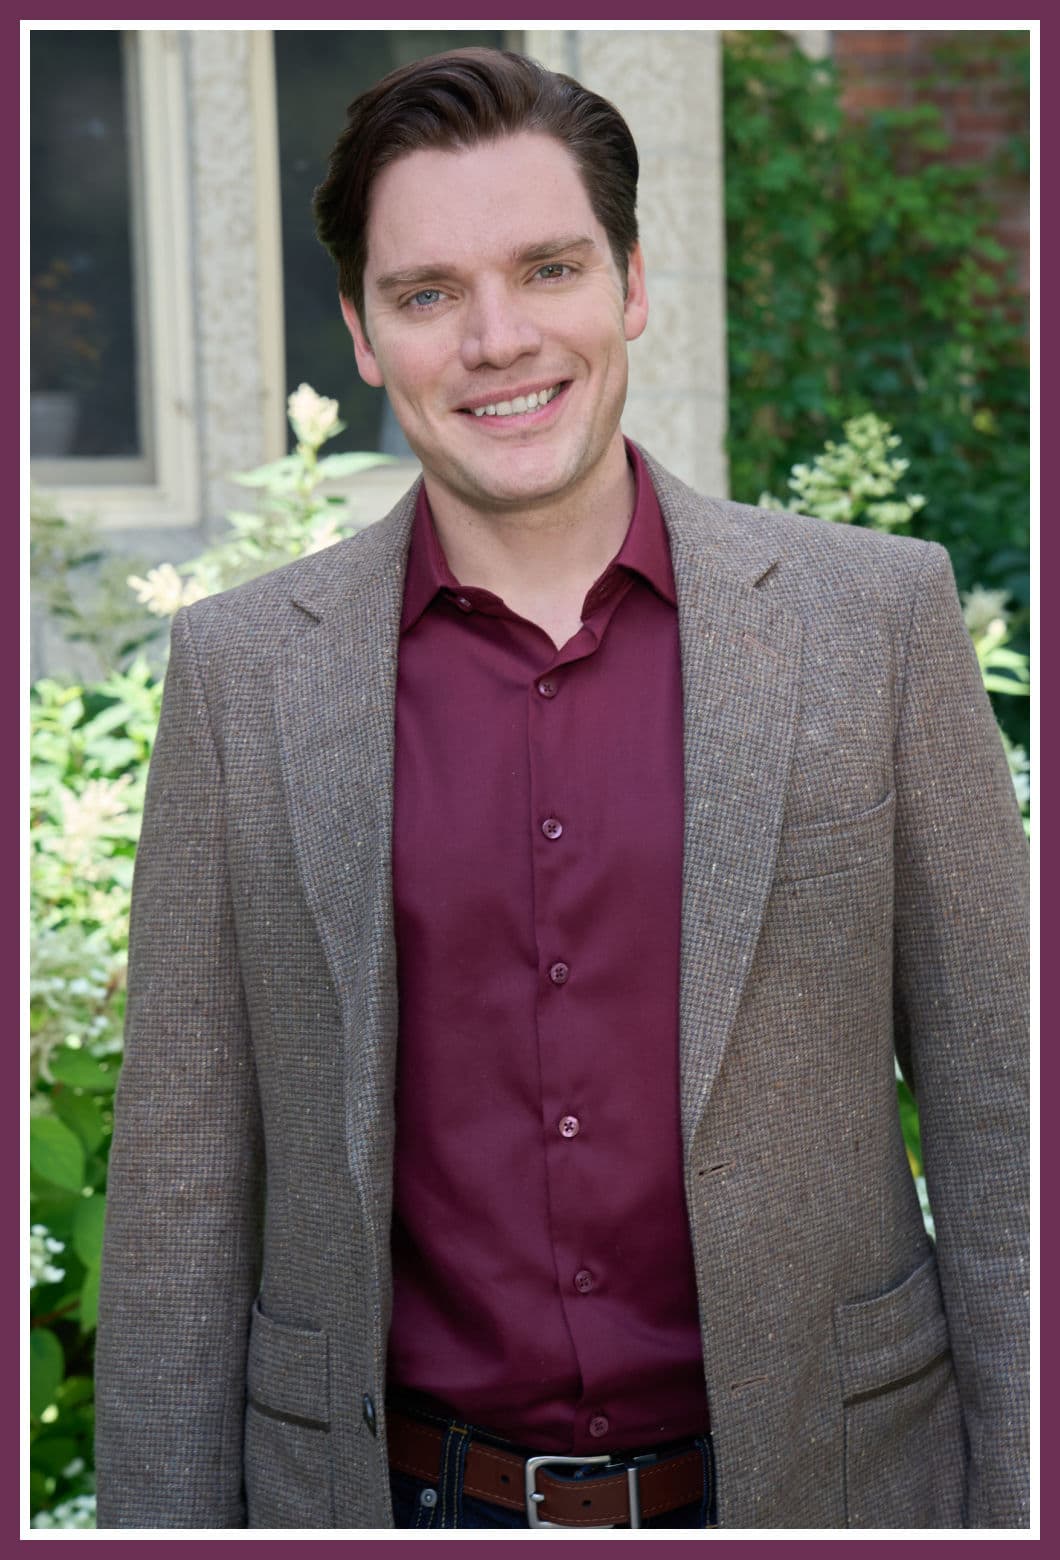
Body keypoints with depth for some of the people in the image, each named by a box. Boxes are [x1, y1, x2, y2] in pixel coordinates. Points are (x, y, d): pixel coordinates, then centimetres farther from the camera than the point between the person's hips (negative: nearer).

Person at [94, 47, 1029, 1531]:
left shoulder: (877, 616, -5)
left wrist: (1017, 1502, -3)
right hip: (396, 1490, 1)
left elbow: (995, 1102, -2)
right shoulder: (243, 671, -3)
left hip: (811, 1468, 0)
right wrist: (162, 1519, 0)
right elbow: (185, 1171, 0)